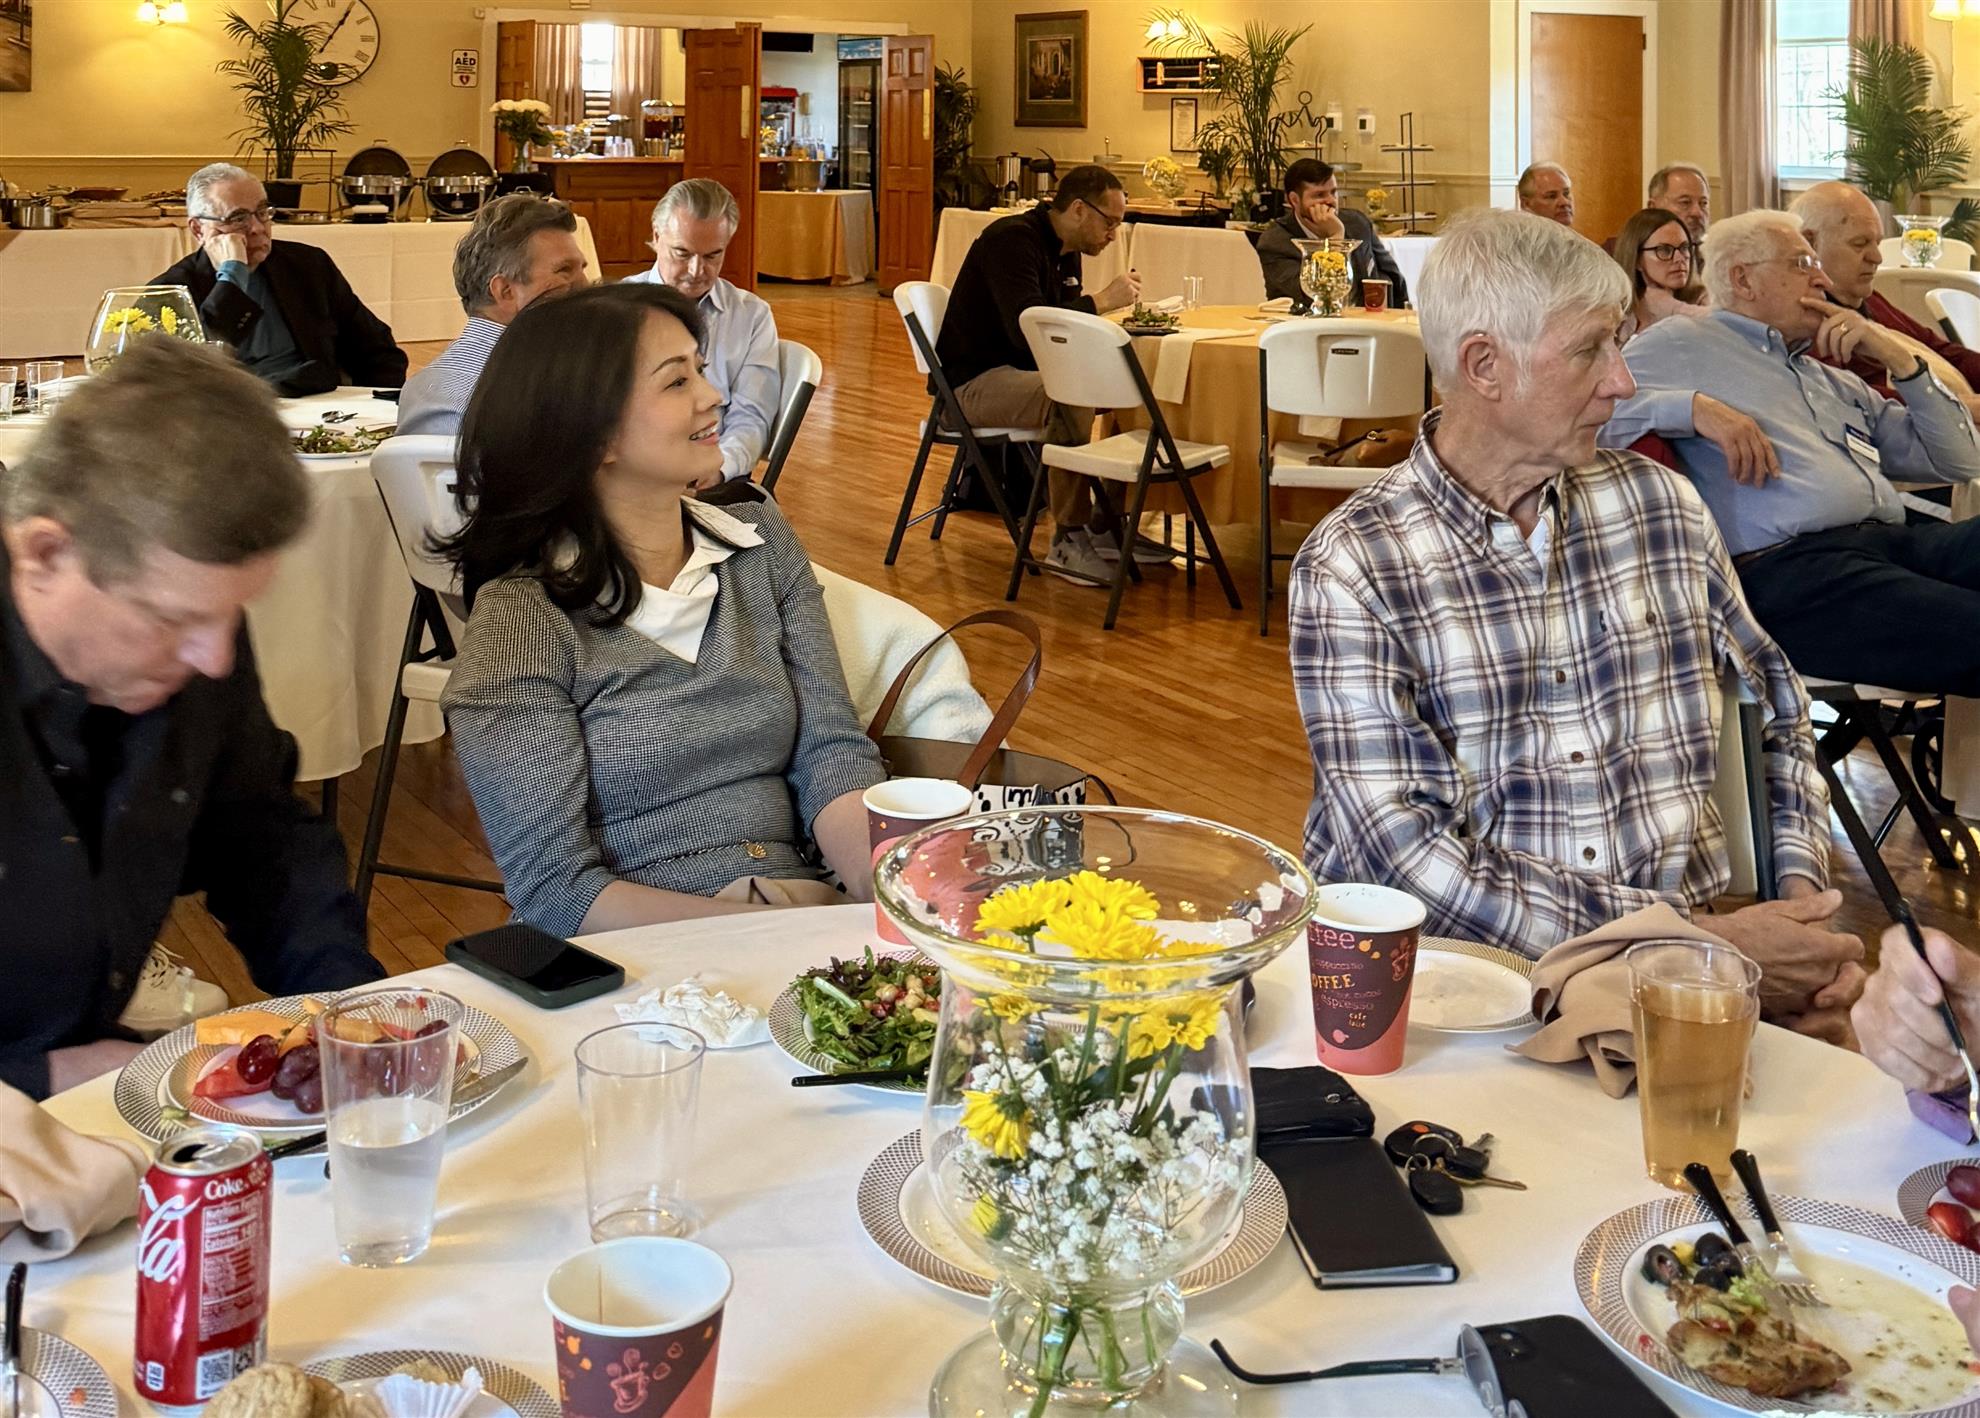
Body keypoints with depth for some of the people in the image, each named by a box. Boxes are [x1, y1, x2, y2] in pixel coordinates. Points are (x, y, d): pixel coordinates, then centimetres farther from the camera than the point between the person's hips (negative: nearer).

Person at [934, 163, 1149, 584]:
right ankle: (1068, 540, -26)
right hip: (972, 383, -10)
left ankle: (1107, 524, 0)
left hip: (1023, 371, 10)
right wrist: (1102, 301, -25)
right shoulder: (1012, 240, -18)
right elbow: (1027, 327, -30)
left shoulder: (1067, 252, 12)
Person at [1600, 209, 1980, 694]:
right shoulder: (1682, 343, 16)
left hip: (1901, 542, 7)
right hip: (1785, 565, -7)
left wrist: (1900, 358, 20)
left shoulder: (1837, 381, 33)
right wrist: (1693, 407, -9)